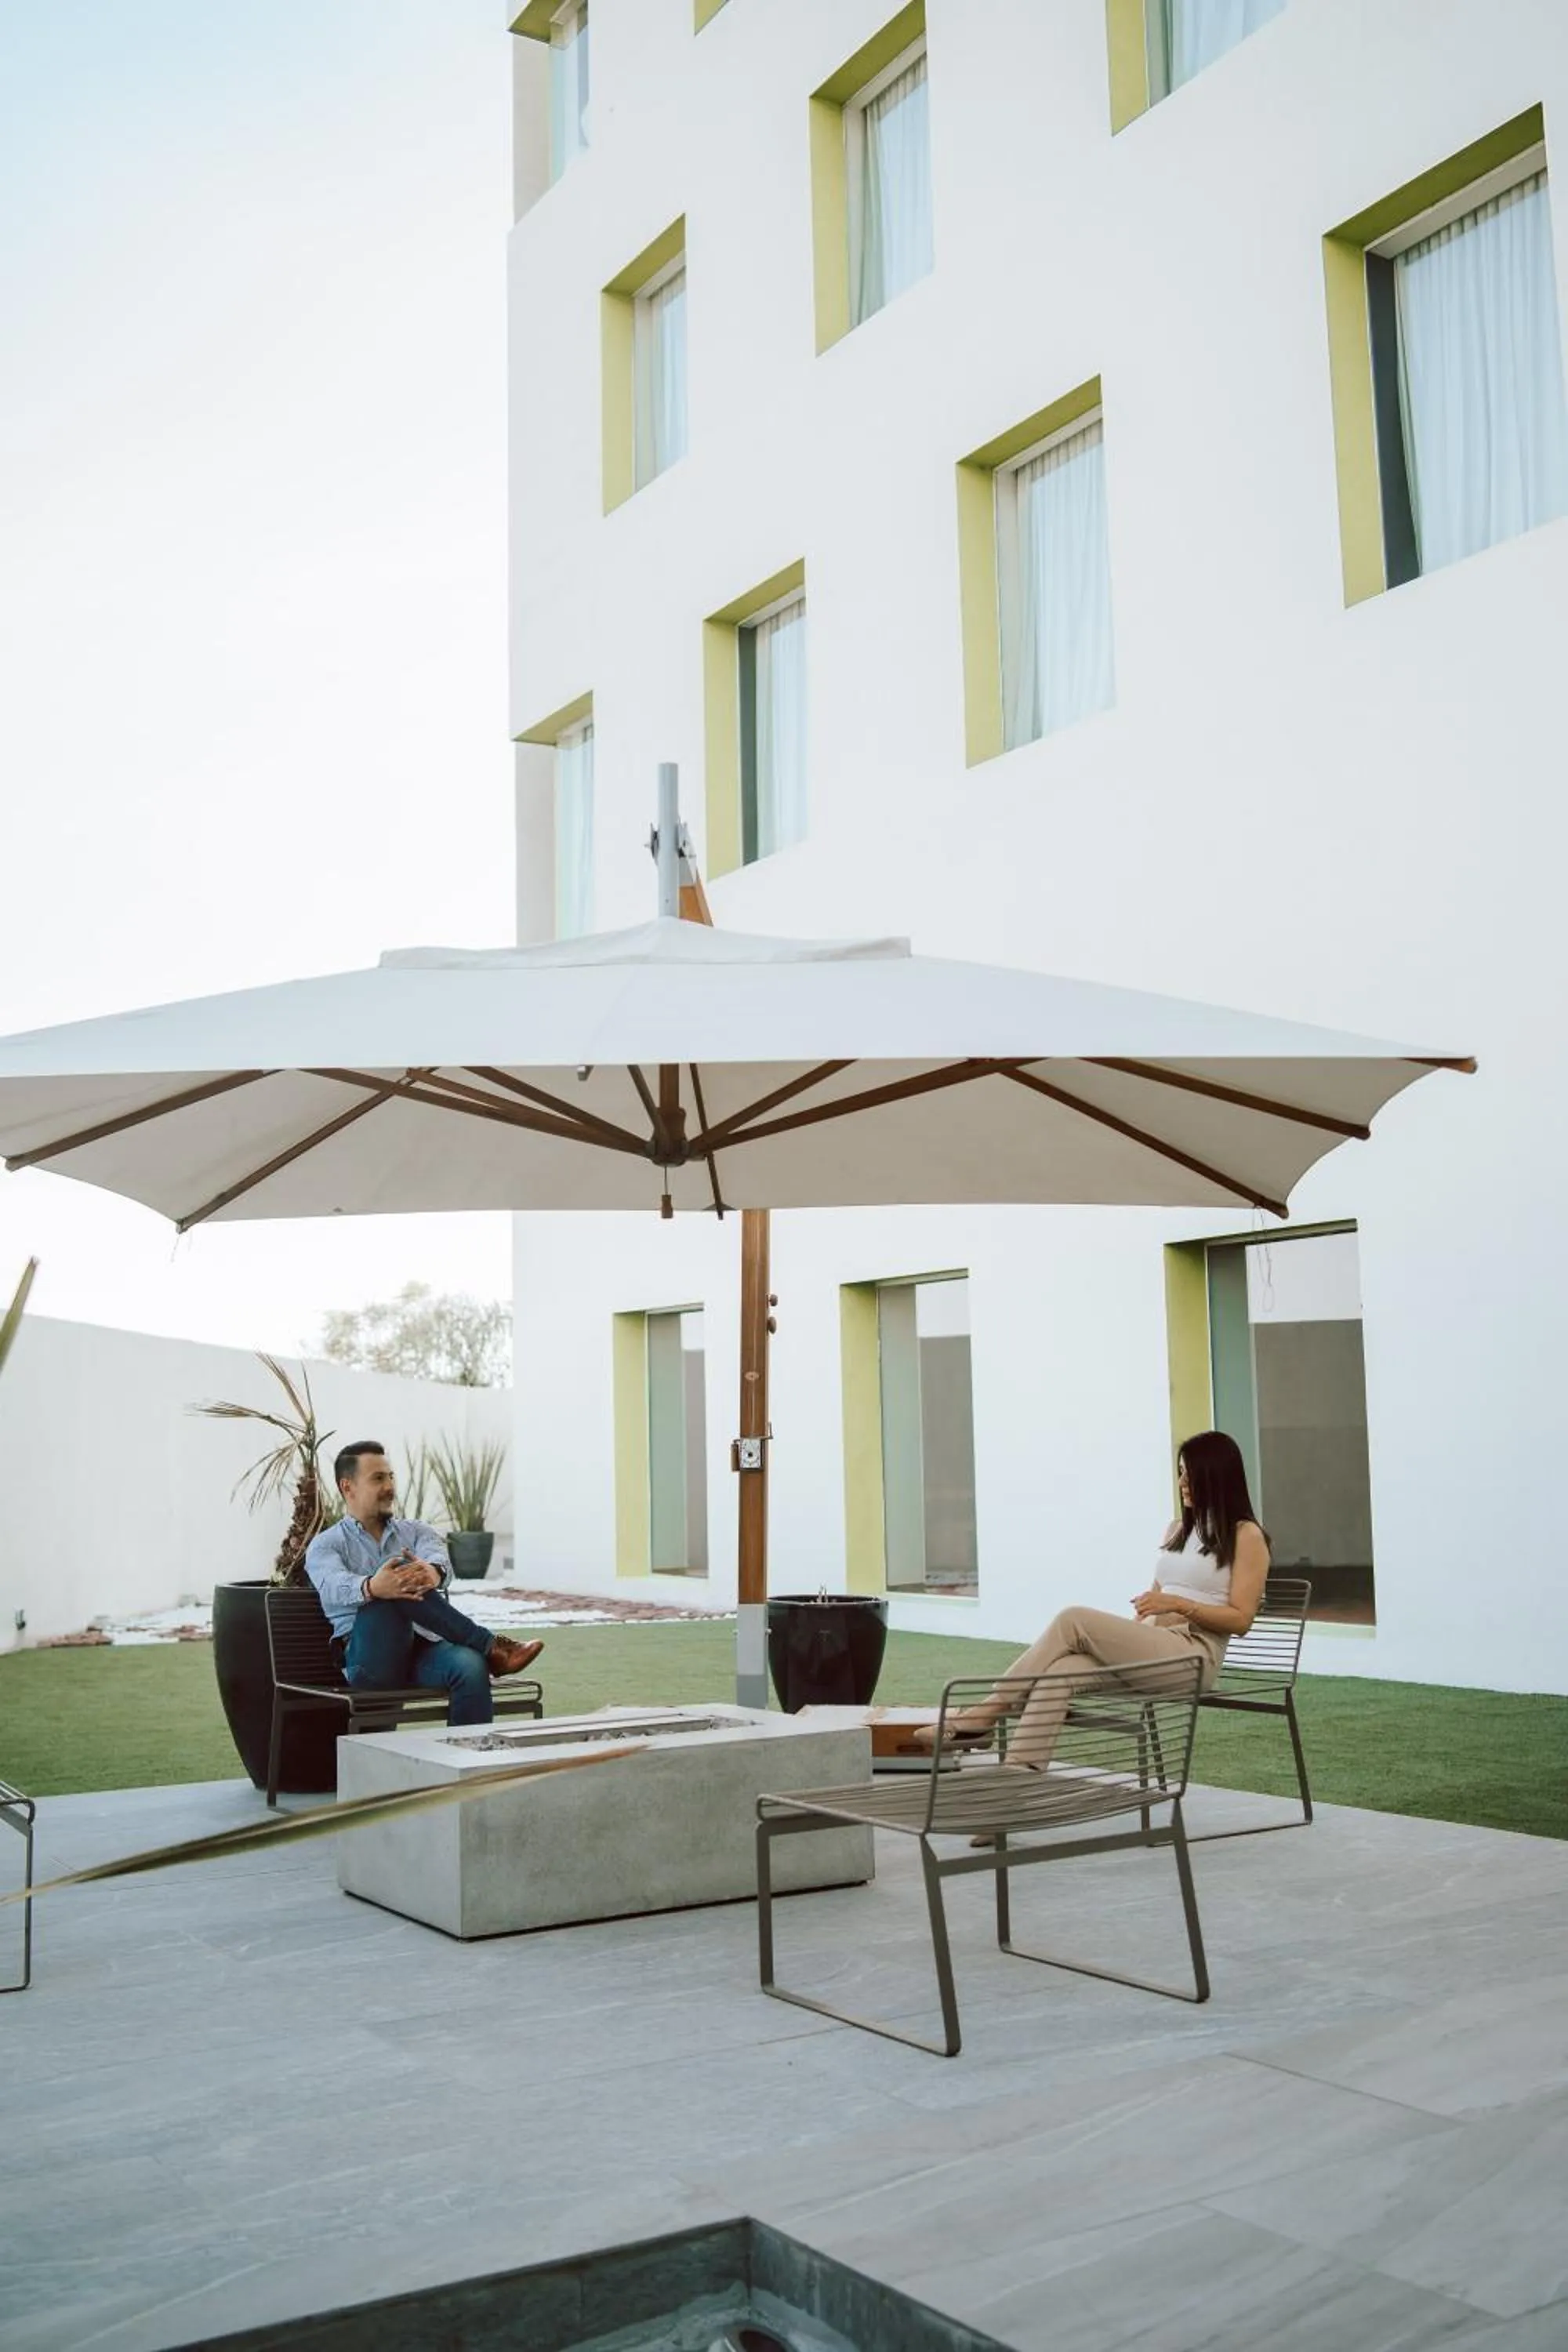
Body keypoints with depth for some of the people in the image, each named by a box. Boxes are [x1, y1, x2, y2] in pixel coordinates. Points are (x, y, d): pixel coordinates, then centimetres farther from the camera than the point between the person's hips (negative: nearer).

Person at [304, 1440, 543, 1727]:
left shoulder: (416, 1531, 22)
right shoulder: (325, 1544, 13)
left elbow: (440, 1561, -3)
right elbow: (333, 1586, -13)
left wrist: (433, 1572, -32)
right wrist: (371, 1588, -39)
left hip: (423, 1648, 2)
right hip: (371, 1658, -2)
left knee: (470, 1667, -33)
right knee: (394, 1588, -30)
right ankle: (491, 1647, -28)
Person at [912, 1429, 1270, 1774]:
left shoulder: (1246, 1536, 0)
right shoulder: (1178, 1529, 22)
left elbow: (1241, 1619, -6)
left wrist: (1179, 1605, -19)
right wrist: (1124, 1639, 4)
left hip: (1193, 1656, -6)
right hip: (1150, 1649, 7)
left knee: (1074, 1620, -25)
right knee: (1059, 1670, -26)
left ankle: (986, 1713, -21)